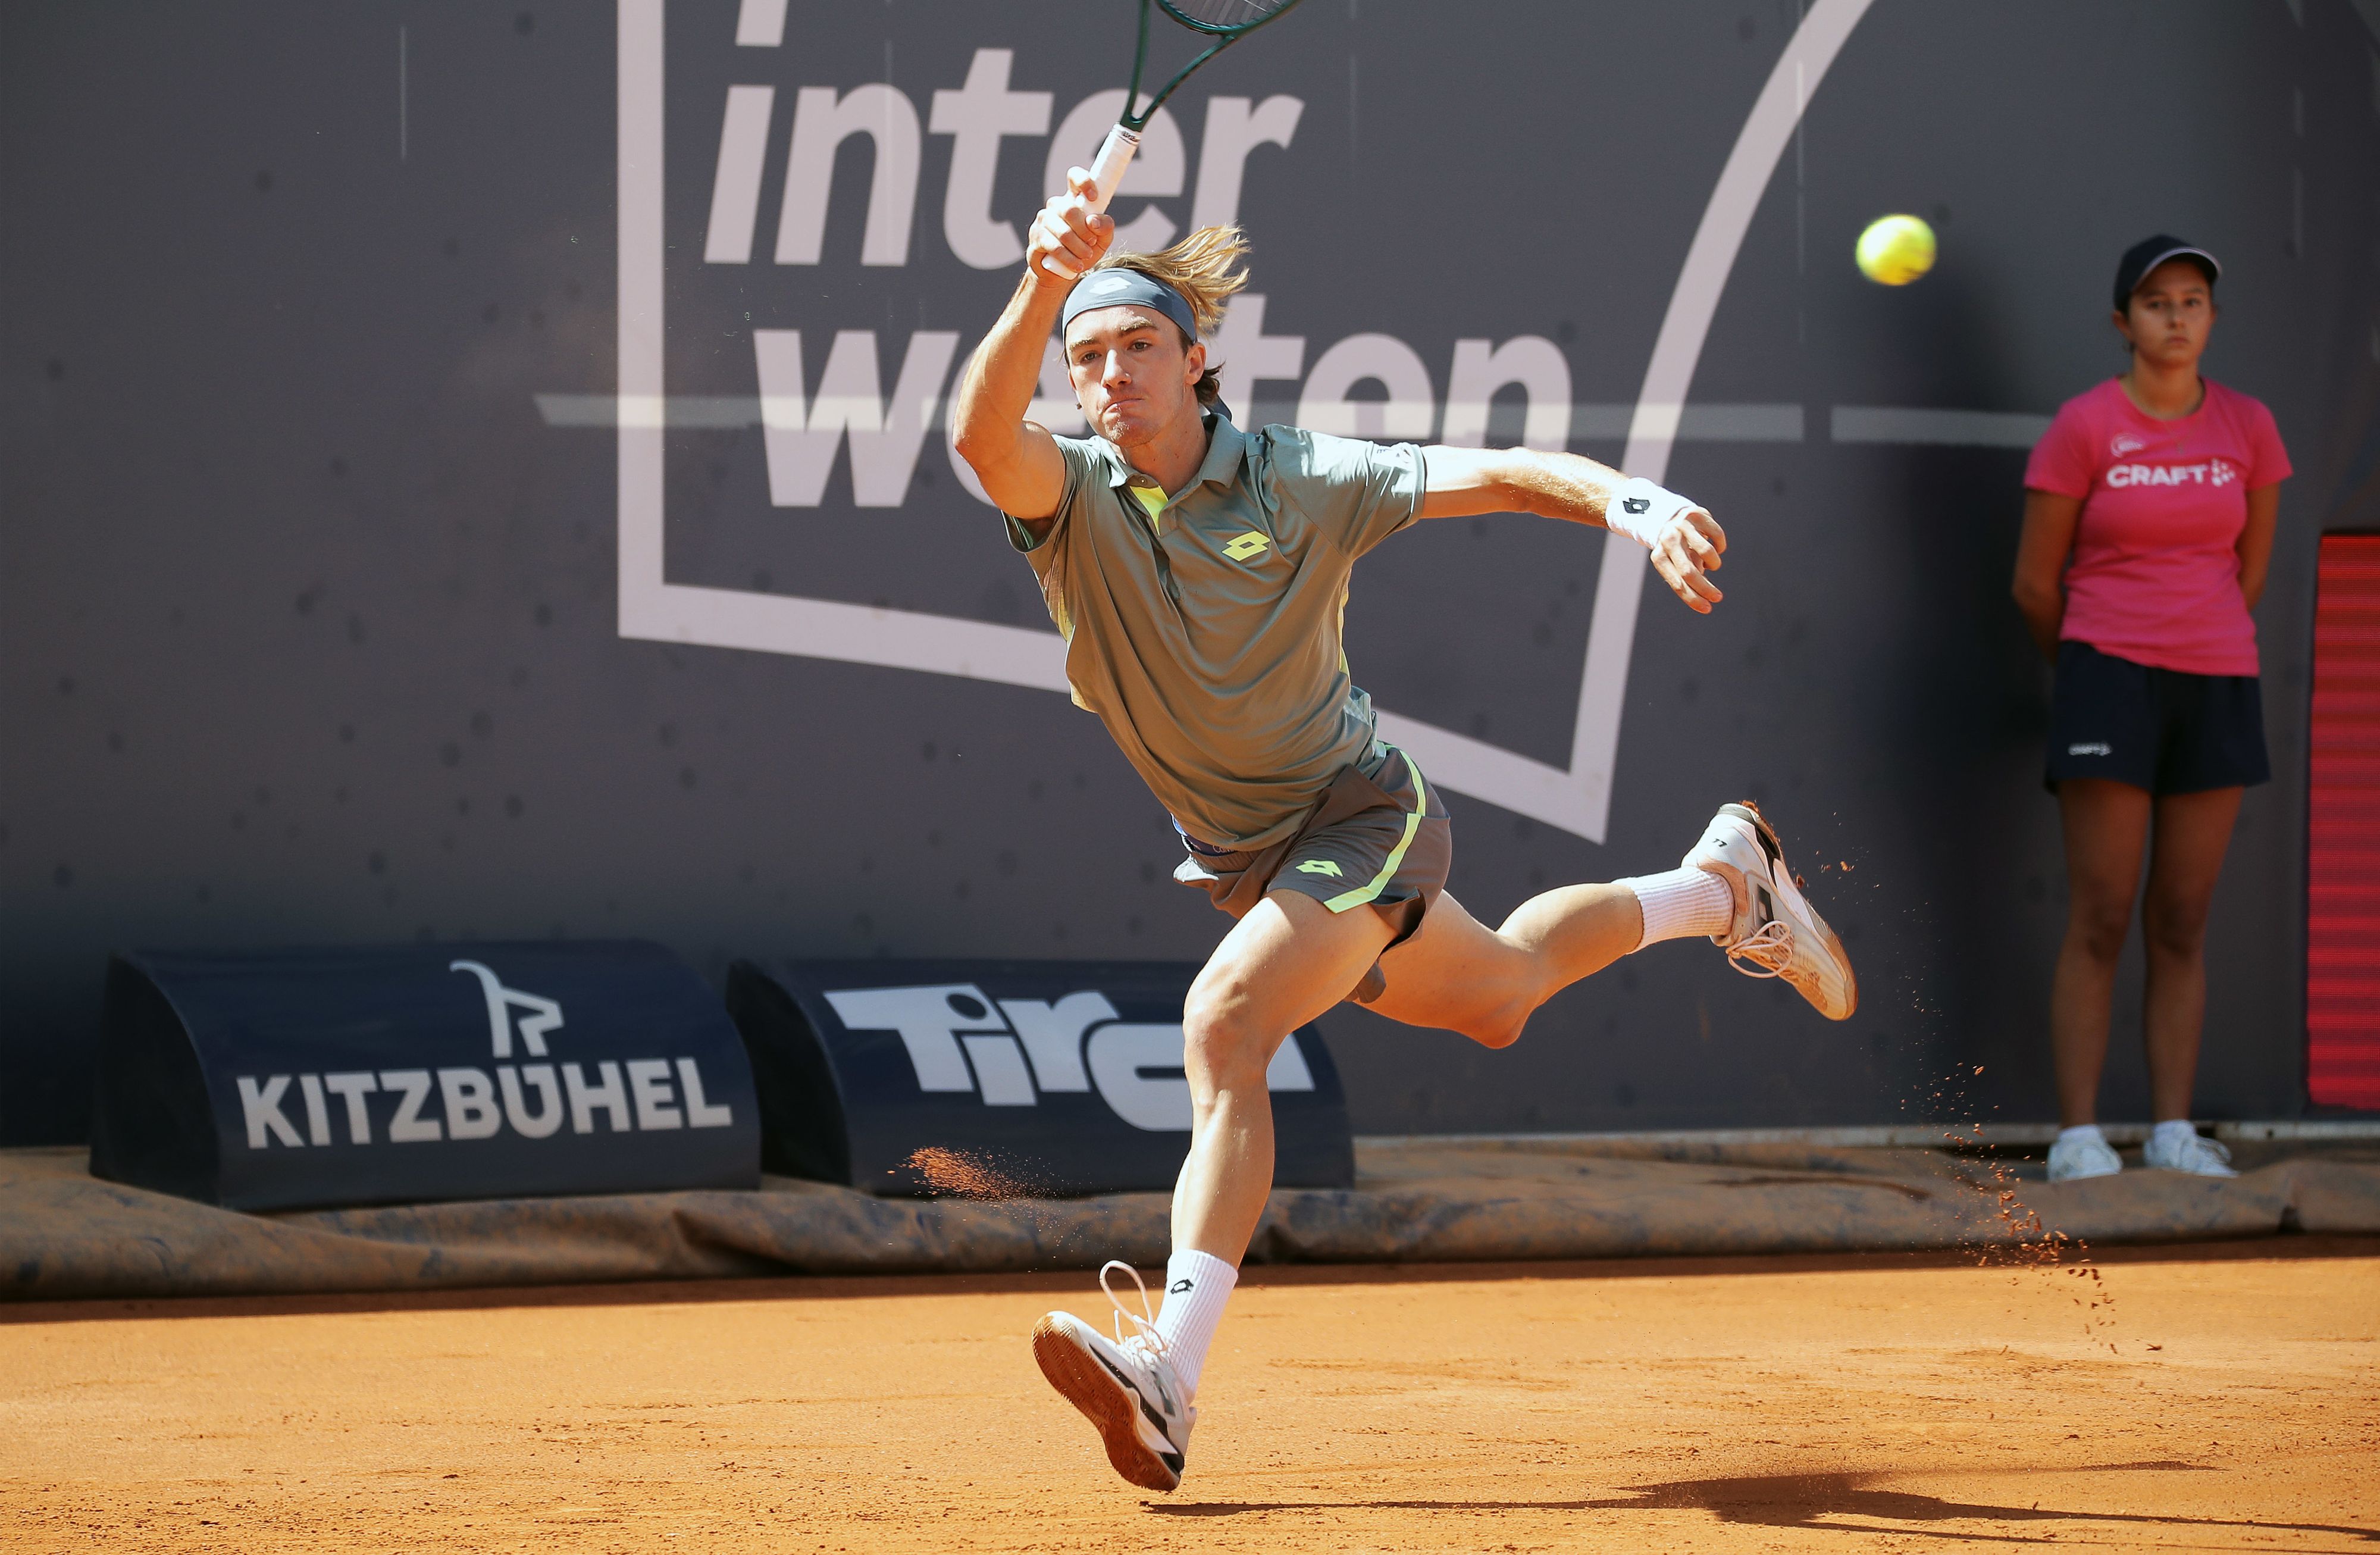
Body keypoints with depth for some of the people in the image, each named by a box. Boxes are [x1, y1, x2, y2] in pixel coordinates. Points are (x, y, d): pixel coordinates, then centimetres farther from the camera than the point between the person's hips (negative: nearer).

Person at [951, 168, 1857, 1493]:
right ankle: (1721, 885, 52)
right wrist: (1045, 287, -54)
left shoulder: (1301, 481, -17)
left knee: (1224, 1025, -29)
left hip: (1360, 811, -5)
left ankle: (1169, 1376, -35)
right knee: (1497, 999, 26)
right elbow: (984, 436, -36)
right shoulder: (1071, 497, -13)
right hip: (1241, 854, 5)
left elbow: (1500, 475, -18)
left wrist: (1633, 502, -39)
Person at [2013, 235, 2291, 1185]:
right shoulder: (2082, 429, -5)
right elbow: (2035, 584, 2)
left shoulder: (2248, 428, 5)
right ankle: (2077, 1135, -3)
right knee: (2101, 922, -6)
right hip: (2110, 679, -4)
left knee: (2182, 926, 6)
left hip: (2218, 687, 4)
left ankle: (2173, 1131, 10)